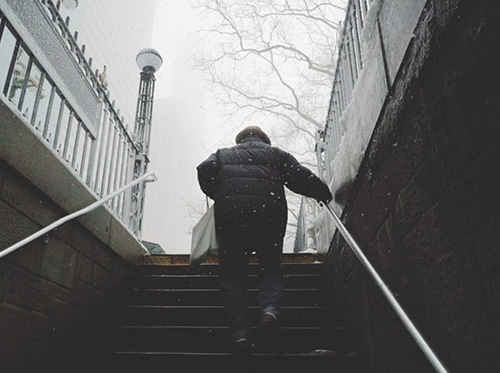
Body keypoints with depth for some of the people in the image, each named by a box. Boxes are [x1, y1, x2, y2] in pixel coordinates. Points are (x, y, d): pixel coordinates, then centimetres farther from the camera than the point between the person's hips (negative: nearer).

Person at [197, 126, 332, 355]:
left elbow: (205, 170, 10)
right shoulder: (275, 153, 28)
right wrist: (324, 194, 28)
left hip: (230, 209, 0)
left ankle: (239, 331, -15)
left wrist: (217, 195, 23)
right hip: (270, 209, 1)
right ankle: (270, 307, -18)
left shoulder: (223, 154, 29)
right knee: (271, 267, 11)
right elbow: (300, 177, 16)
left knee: (232, 271, 2)